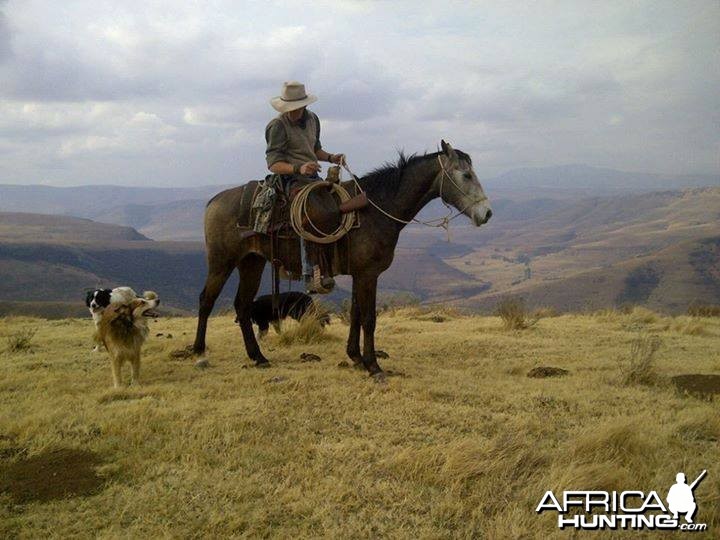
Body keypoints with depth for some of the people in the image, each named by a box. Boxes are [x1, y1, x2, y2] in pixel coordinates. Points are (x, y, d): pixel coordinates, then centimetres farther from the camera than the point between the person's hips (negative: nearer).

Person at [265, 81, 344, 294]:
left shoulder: (312, 119, 14)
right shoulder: (278, 126, -7)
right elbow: (273, 164, -12)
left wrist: (331, 157, 8)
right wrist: (298, 168, -28)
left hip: (313, 178, 8)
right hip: (291, 180, -8)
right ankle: (311, 276, -35)